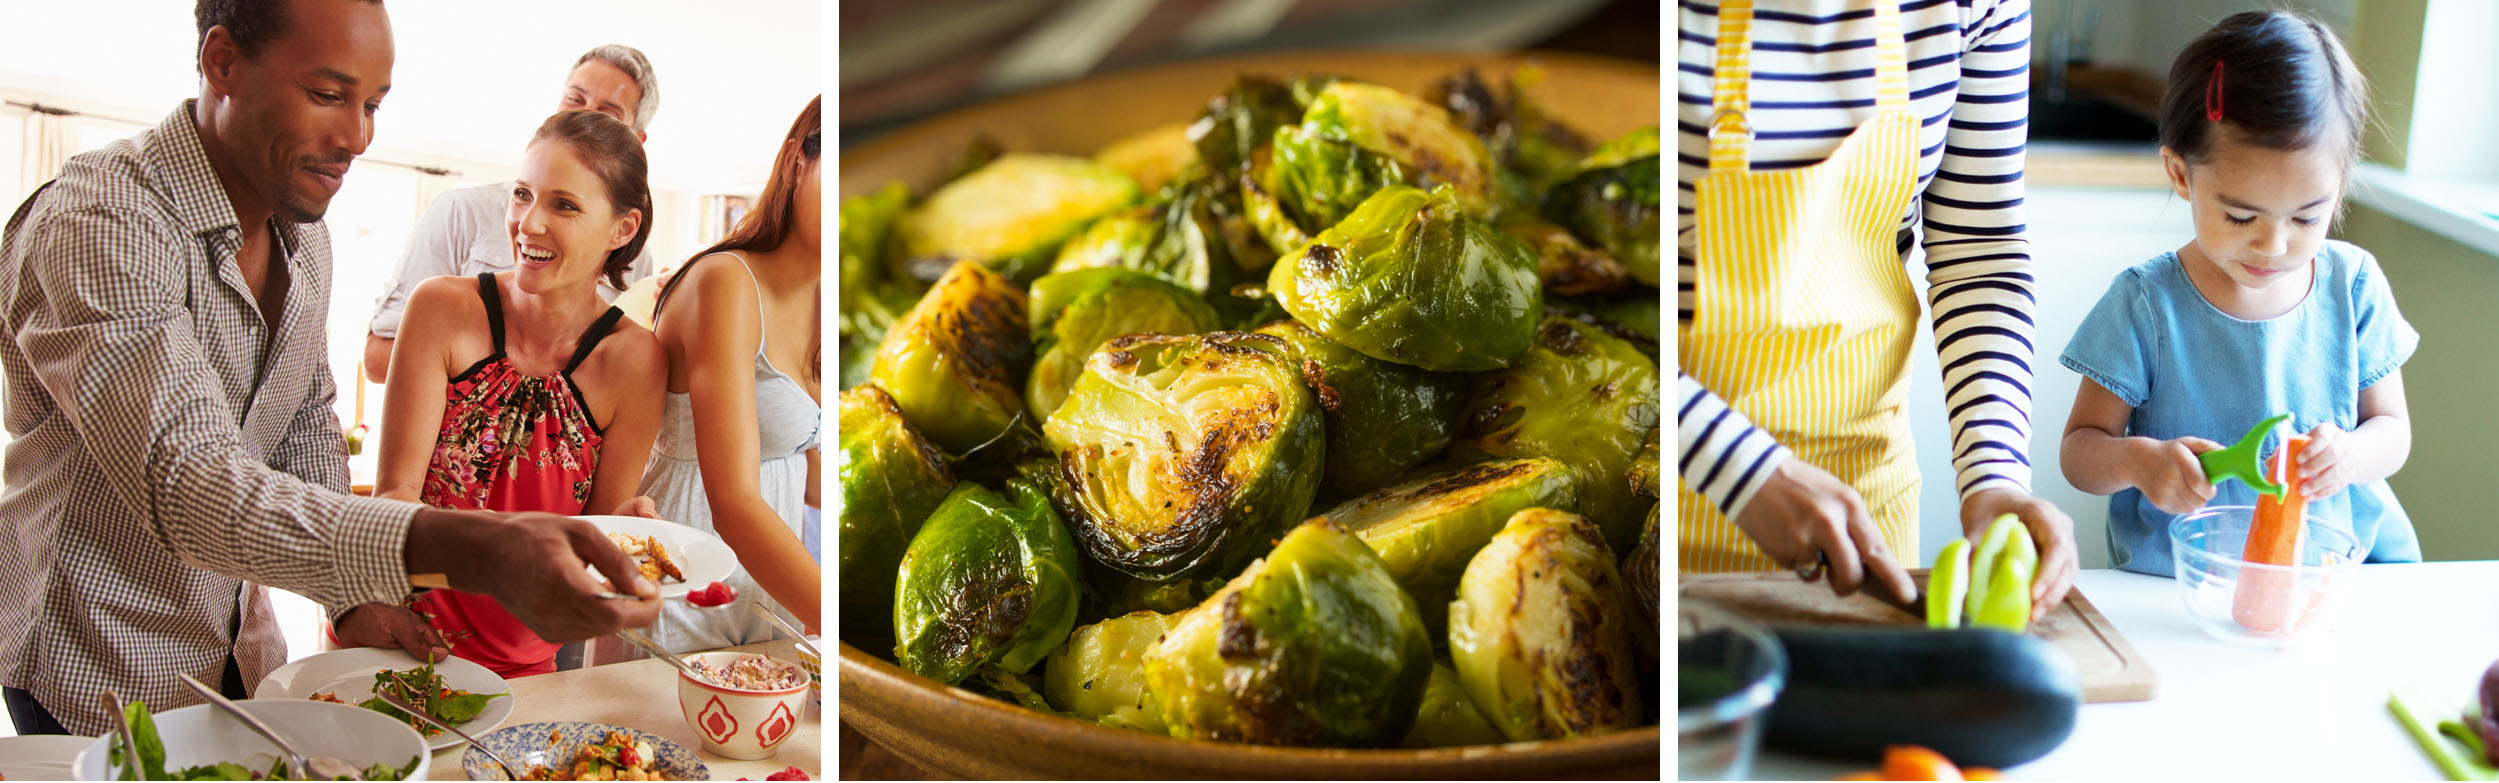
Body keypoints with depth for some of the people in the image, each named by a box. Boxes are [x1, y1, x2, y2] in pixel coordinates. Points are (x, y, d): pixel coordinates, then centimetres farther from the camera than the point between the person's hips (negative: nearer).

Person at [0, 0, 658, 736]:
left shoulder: (304, 232, 2)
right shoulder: (100, 223, -27)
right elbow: (184, 485, -39)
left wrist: (355, 597, -3)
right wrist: (464, 547, -52)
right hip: (96, 685, -7)